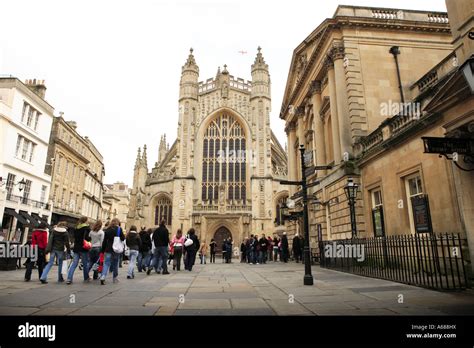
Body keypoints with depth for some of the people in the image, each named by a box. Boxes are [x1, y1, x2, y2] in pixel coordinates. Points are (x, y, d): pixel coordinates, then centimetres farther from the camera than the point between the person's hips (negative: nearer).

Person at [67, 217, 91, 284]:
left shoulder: (76, 228, 11)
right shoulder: (87, 228, -9)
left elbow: (75, 237, 15)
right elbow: (87, 238, -20)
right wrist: (90, 238, -2)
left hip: (76, 248, 5)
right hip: (83, 248, -5)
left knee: (74, 264, 4)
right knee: (85, 263, 8)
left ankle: (69, 279, -5)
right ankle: (86, 277, 20)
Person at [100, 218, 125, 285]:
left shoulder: (107, 230, 5)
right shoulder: (119, 229, -5)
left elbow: (104, 241, 6)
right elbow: (123, 238, -7)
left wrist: (103, 250, 10)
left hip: (108, 249, 2)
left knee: (106, 264, 1)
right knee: (115, 264, 11)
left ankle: (102, 277, -17)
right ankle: (115, 278, 20)